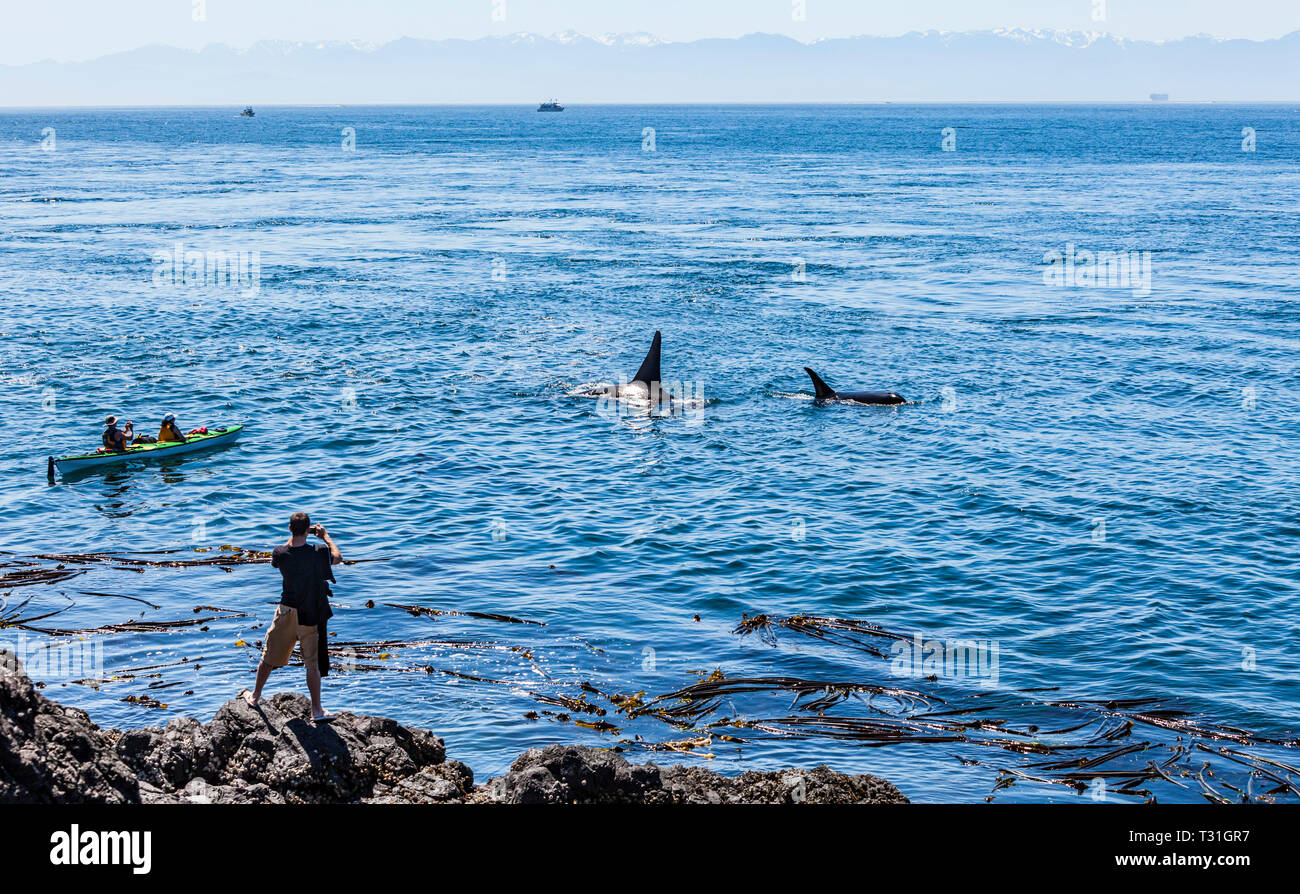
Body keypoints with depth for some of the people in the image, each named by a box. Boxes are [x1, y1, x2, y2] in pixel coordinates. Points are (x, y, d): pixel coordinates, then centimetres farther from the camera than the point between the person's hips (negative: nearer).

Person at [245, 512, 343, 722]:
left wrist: (294, 535, 15)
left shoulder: (280, 553, -12)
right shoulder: (318, 552, -18)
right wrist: (325, 536, 14)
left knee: (269, 656, 19)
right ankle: (316, 711, 11)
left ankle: (255, 696, 34)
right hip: (312, 615, -2)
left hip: (287, 612, 2)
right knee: (313, 663, 6)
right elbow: (337, 557, 3)